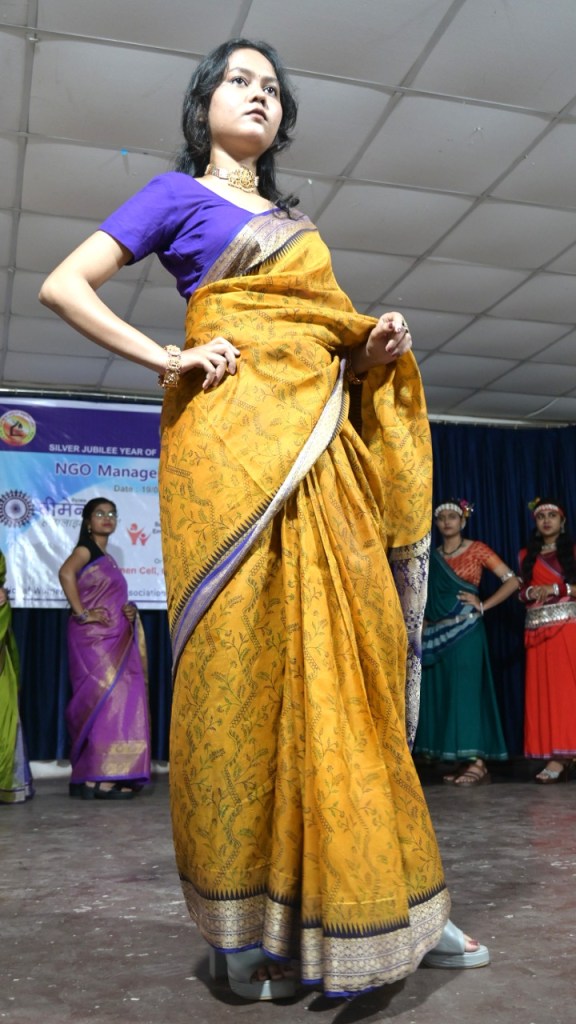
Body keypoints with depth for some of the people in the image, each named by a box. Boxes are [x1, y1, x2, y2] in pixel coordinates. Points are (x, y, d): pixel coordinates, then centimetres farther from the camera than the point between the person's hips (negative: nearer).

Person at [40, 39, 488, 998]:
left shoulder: (294, 220, 29)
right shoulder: (179, 192, 11)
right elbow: (64, 286, 2)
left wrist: (373, 349, 9)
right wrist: (170, 360, -8)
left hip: (321, 446, 6)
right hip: (232, 436, -6)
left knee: (350, 651, 1)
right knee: (243, 660, -9)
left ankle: (383, 896, 10)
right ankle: (247, 923, 2)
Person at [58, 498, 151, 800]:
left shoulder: (108, 558, 21)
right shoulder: (86, 549, -5)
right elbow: (66, 573, -27)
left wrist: (130, 611, 7)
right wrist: (81, 614, -24)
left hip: (114, 640, 9)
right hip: (94, 638, -9)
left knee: (119, 701, 7)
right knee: (105, 700, -13)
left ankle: (102, 775, 12)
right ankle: (97, 778, -11)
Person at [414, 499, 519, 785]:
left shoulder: (477, 549, 0)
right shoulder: (432, 557, 13)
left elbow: (512, 581, -4)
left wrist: (483, 606, -9)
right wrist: (422, 624, 5)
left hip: (465, 630, -5)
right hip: (438, 633, 5)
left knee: (465, 690, -9)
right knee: (442, 694, 4)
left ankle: (476, 762, -6)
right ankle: (462, 761, 10)